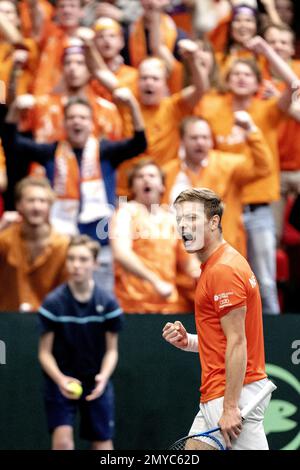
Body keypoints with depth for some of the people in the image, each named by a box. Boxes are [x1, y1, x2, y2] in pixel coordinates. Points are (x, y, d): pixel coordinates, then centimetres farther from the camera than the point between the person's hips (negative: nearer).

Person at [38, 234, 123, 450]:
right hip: (61, 382, -2)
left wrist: (103, 376, -20)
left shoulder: (108, 303, -6)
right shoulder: (53, 302, -11)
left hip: (97, 383, 2)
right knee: (62, 442, -17)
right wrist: (61, 380, -24)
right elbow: (45, 352, -7)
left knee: (103, 445, 5)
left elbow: (111, 350, 0)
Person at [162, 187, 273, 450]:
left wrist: (230, 407, -21)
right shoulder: (212, 266, 18)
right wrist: (188, 341, 6)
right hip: (213, 397, 11)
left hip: (234, 392, -11)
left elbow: (237, 343, -19)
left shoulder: (224, 270, -15)